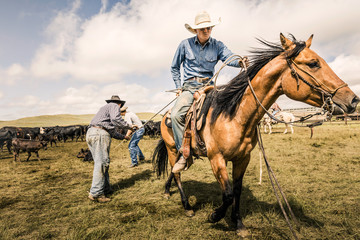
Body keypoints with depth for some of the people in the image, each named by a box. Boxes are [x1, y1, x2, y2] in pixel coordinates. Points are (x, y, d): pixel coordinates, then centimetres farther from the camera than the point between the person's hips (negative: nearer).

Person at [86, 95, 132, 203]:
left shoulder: (105, 107, 33)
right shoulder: (114, 106, 7)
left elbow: (112, 131, 37)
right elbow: (115, 119, -17)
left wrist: (123, 136, 45)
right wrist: (128, 126, -5)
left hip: (90, 133, 10)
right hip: (100, 134, -10)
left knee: (100, 162, 12)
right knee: (102, 163, -10)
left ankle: (106, 189, 19)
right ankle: (96, 193, -11)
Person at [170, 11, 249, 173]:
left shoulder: (217, 45, 6)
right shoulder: (185, 44, 5)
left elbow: (229, 57, -13)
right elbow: (174, 67, 15)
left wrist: (240, 62, -37)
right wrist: (178, 87, 7)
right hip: (189, 87, -1)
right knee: (176, 114, -27)